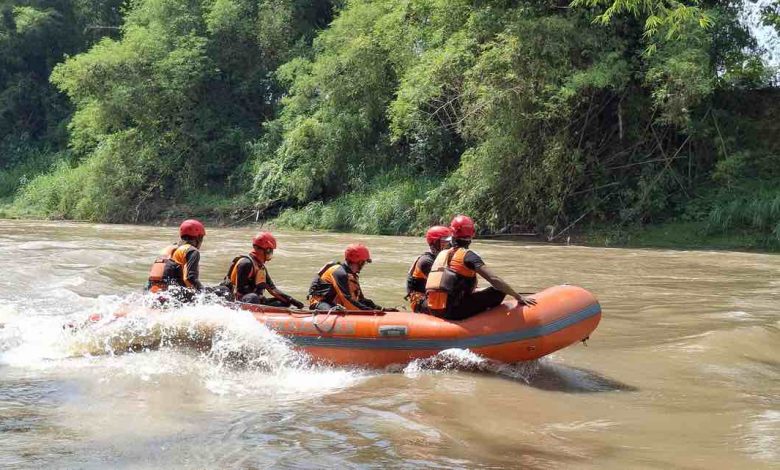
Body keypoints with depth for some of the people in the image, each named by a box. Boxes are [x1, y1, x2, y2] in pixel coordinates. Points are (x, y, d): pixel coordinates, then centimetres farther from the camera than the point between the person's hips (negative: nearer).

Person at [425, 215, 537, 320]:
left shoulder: (442, 254, 14)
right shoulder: (468, 255, -6)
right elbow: (494, 279, -15)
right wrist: (519, 297, -10)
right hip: (454, 312, -7)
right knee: (499, 291, -5)